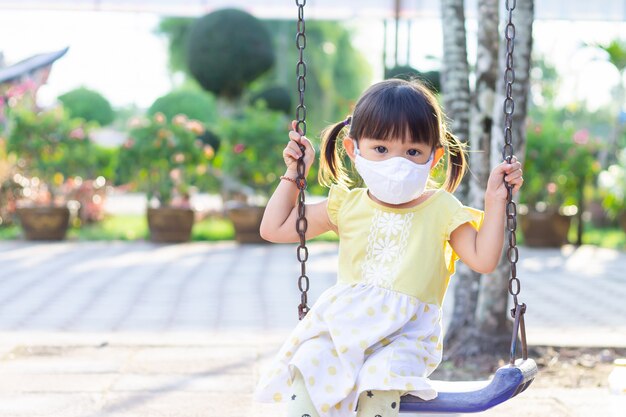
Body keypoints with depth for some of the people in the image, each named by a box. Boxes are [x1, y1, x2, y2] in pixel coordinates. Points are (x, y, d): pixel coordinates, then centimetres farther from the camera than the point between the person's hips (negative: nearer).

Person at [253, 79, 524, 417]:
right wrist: (293, 174, 9)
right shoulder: (347, 205, 10)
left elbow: (483, 259, -3)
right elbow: (274, 229, 13)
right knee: (308, 363, -28)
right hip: (344, 323, 2)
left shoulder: (441, 209, 5)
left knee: (380, 378, -33)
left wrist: (495, 203, -8)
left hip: (406, 333, -2)